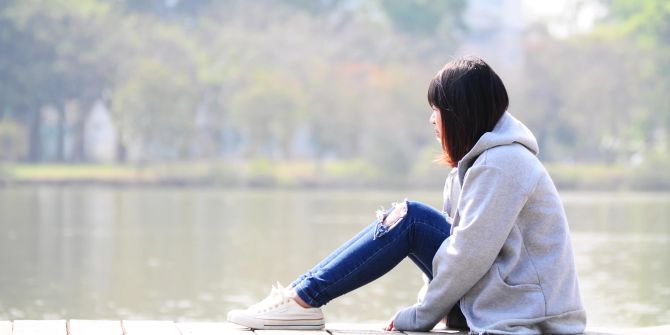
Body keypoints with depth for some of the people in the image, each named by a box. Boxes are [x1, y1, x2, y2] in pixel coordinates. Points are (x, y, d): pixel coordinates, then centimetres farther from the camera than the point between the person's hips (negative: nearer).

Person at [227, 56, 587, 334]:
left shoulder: (501, 163, -17)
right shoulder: (481, 158, 15)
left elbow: (469, 254, -20)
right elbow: (461, 239, 14)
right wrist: (426, 304, 4)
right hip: (494, 299, 9)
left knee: (410, 221, -11)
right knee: (408, 218, 2)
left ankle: (304, 298, -8)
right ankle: (303, 295, -2)